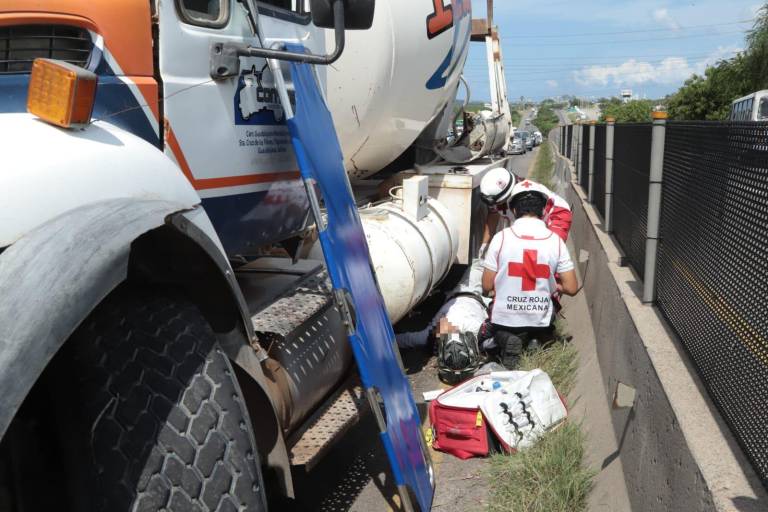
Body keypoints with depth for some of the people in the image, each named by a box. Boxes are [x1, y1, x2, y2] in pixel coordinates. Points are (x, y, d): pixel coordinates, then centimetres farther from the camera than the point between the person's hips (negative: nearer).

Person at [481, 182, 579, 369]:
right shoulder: (556, 241, -7)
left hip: (505, 318, -2)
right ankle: (536, 340, 9)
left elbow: (487, 287, -7)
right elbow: (571, 288, -5)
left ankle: (506, 340, 2)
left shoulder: (501, 237, -11)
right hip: (540, 320, 2)